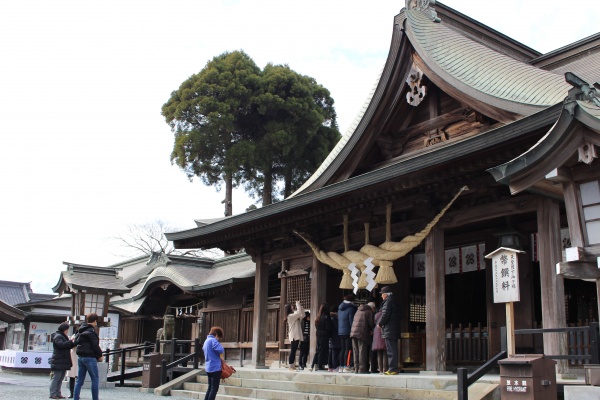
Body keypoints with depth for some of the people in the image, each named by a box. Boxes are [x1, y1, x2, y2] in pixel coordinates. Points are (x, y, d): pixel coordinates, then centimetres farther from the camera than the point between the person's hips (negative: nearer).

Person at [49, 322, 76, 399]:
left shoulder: (63, 336, 23)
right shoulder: (58, 337, -8)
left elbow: (68, 346, 24)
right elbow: (61, 344, -24)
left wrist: (74, 343, 8)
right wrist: (71, 341, -21)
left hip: (64, 361, 10)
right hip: (58, 362, -10)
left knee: (60, 379, 10)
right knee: (56, 378, -8)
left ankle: (58, 393, 13)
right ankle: (52, 394, -6)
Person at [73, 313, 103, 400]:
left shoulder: (81, 330, 14)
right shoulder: (91, 331, -12)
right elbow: (95, 345, -15)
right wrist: (100, 355, 1)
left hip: (81, 357, 8)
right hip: (90, 357, -8)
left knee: (79, 380, 9)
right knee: (95, 379, 1)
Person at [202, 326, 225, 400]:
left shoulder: (206, 341, 14)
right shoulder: (213, 340, -15)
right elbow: (220, 350, -27)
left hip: (208, 367, 9)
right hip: (215, 367, -9)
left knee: (210, 387, 16)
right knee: (214, 388, -4)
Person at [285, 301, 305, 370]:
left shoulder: (294, 316, 18)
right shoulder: (290, 316, -11)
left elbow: (302, 315, 18)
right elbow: (299, 312, -20)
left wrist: (300, 306, 11)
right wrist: (298, 304, -9)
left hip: (296, 336, 9)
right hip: (294, 336, -9)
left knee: (294, 351, 9)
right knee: (293, 351, -8)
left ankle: (292, 366, 10)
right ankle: (291, 366, -7)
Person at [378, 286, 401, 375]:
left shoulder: (388, 302, -13)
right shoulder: (394, 302, 16)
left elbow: (384, 316, -19)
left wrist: (380, 324, -1)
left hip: (389, 331, -9)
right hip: (395, 330, 10)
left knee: (391, 351, -7)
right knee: (393, 350, 13)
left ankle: (393, 369, -7)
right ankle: (394, 368, 17)